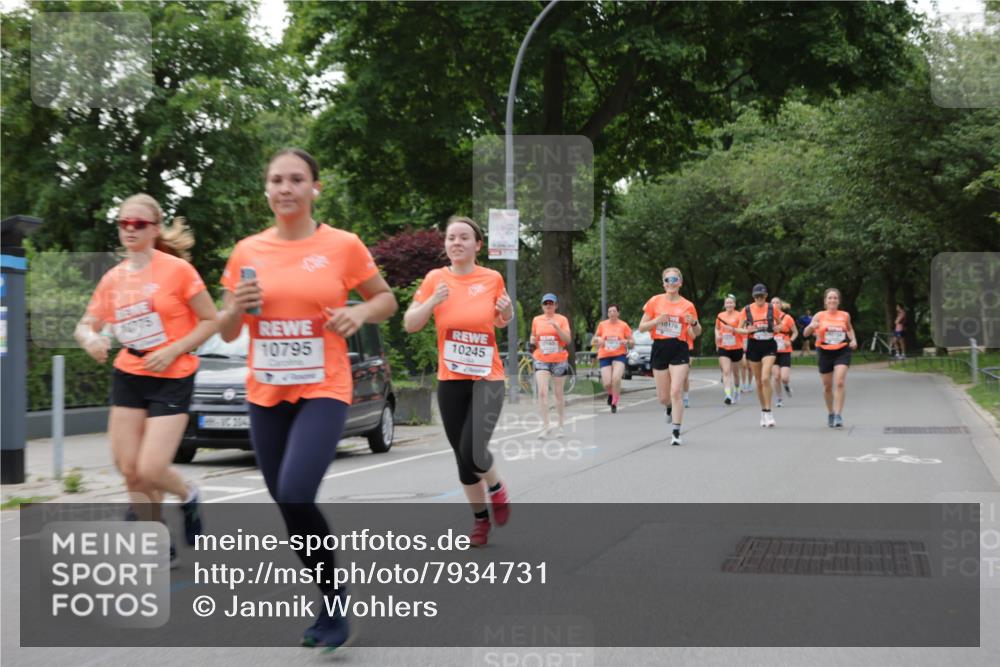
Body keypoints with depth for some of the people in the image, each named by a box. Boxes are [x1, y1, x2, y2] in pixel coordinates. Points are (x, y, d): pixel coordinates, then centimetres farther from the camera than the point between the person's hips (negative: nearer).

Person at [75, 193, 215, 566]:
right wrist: (90, 339, -14)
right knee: (128, 470, 3)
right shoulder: (113, 279, 5)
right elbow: (85, 326, 10)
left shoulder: (176, 269, -9)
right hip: (128, 377, 5)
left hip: (172, 379, -5)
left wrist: (173, 350, -16)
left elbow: (211, 321, -6)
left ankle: (187, 497, 22)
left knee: (150, 470, -13)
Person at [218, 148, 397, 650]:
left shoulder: (343, 245, -4)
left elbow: (386, 299, 9)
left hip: (323, 391, -4)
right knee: (286, 502, 9)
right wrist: (237, 307, -11)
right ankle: (330, 603, 30)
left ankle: (332, 604, 0)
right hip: (265, 394, 4)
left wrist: (360, 313, -12)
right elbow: (227, 332, 11)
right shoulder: (247, 251, 4)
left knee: (296, 496, -22)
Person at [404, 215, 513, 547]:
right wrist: (432, 301, -19)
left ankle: (497, 489, 15)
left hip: (487, 378, -2)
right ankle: (481, 518, 29)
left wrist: (506, 311, -8)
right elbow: (409, 325, -3)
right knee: (462, 455, 8)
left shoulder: (493, 279, -2)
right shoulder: (435, 278, -2)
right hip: (450, 381, 2)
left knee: (472, 450, -18)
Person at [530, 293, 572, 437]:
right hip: (541, 360, 1)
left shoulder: (562, 319, 1)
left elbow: (568, 340, -7)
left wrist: (557, 327, -19)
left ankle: (560, 425, 22)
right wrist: (532, 340, -2)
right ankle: (545, 426, -12)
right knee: (542, 392, -14)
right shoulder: (536, 320, 8)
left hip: (559, 360, -1)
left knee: (558, 393, 8)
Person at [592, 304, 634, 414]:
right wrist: (598, 340, -7)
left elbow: (632, 342, 7)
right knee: (607, 384, -9)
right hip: (604, 356, 1)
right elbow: (593, 341, 15)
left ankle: (614, 402, -6)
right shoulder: (602, 325, 5)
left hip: (619, 355, -1)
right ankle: (611, 393, 30)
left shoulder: (624, 325, 2)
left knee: (616, 378, -25)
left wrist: (627, 342, -15)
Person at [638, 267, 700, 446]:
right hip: (660, 349, 2)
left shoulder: (687, 305, 2)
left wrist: (694, 323, -12)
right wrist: (657, 320, -14)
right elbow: (642, 327, 3)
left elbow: (696, 333, 10)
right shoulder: (655, 301, 2)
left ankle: (676, 432, -6)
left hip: (679, 350, -1)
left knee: (676, 392, -14)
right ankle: (670, 408, 45)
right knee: (663, 397, 9)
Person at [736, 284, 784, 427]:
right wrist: (747, 330, -16)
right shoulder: (747, 310, 1)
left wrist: (776, 328, -8)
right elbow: (739, 329, 5)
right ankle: (763, 411, 22)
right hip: (754, 346, 2)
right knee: (759, 381, 8)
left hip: (769, 345, -2)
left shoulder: (772, 309, -1)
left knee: (765, 378, -18)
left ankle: (768, 412, -12)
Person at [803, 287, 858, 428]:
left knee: (840, 382, -16)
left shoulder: (845, 315, 4)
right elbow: (805, 333, -5)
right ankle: (830, 414, 28)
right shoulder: (819, 316, -1)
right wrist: (811, 326, -26)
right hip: (824, 352, 0)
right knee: (827, 386, 9)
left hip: (842, 351, 0)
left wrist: (853, 340, 7)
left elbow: (850, 329, 25)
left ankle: (838, 415, -13)